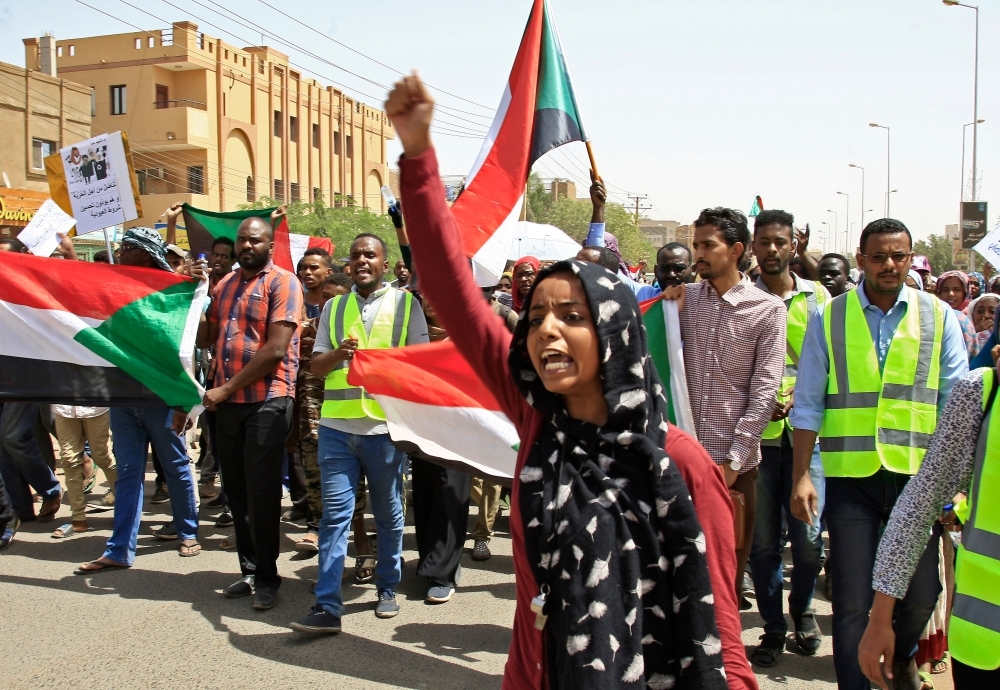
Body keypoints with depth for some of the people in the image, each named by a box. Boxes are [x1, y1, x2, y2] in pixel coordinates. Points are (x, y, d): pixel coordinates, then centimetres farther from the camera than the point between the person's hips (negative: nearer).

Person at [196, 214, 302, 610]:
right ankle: (249, 570, 24)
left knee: (261, 492, -2)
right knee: (236, 490, 11)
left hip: (266, 400, -6)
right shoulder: (224, 285, 16)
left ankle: (267, 577, 10)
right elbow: (205, 339, 17)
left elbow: (275, 349, -14)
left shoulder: (282, 282, -6)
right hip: (226, 401, 7)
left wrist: (226, 388, -13)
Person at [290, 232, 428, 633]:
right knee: (334, 514, 0)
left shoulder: (405, 303, 5)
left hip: (385, 426, -2)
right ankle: (327, 606, 3)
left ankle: (388, 589, 27)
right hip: (336, 426, 2)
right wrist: (338, 353, -10)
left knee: (389, 514, 10)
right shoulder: (333, 307, 13)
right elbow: (316, 367, 11)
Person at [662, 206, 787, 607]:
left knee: (730, 561, 10)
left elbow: (764, 391, -6)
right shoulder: (683, 298, 7)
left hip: (735, 460, -2)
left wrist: (733, 460, -10)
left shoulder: (767, 309, -3)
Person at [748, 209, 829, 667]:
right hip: (756, 435, 0)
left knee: (808, 537, 1)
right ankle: (773, 627, 24)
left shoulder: (818, 297, 7)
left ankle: (802, 609, 31)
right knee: (762, 541, 5)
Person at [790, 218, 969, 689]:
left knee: (922, 592, 10)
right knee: (852, 600, 1)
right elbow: (808, 405, 3)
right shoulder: (829, 318, 2)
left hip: (919, 474, 2)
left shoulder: (938, 316, 5)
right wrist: (801, 476, -2)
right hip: (851, 475, -1)